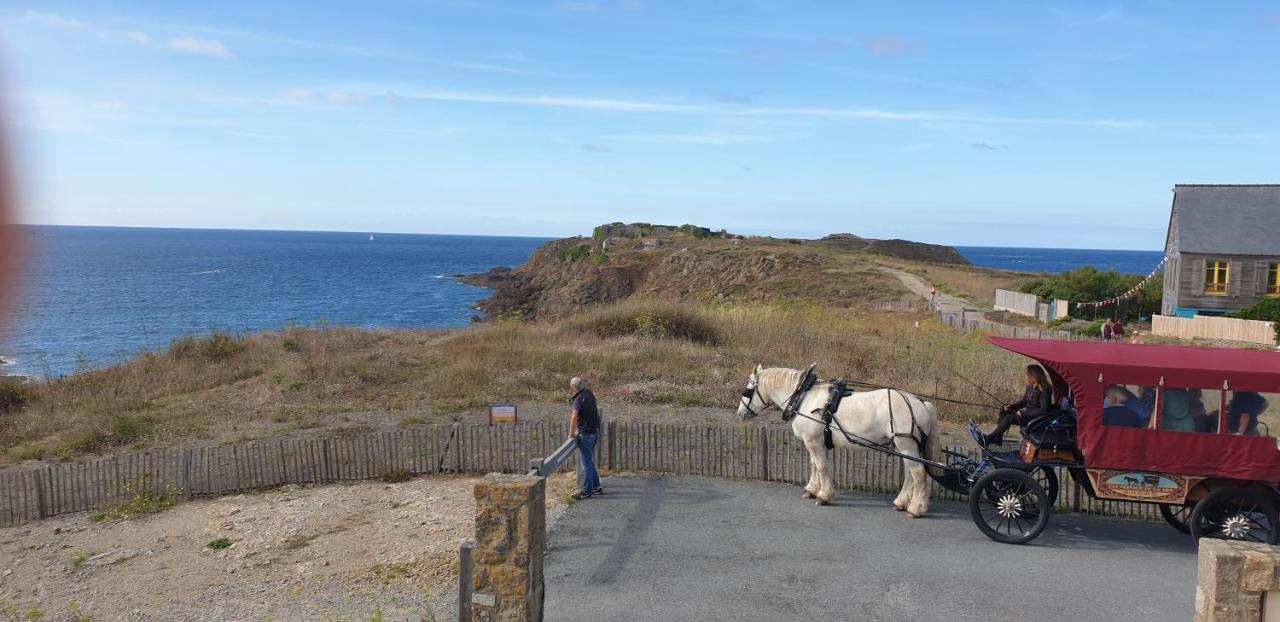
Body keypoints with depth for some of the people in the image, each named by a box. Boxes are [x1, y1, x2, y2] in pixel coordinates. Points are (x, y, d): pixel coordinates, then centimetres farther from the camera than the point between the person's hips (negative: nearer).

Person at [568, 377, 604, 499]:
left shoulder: (579, 399, -18)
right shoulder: (590, 395, 8)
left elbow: (574, 416, -32)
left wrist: (572, 433, -22)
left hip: (585, 435, -8)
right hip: (595, 432, 8)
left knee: (586, 463, -1)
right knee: (590, 461, 19)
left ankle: (586, 491, 5)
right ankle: (596, 487, 23)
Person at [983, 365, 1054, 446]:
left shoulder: (1043, 391, -20)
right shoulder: (1030, 387, 6)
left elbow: (1043, 410, -24)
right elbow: (1023, 401, 16)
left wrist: (1024, 414, -23)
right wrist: (1011, 406, -2)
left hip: (1036, 418, -9)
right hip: (1027, 412, 9)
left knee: (1009, 418, -25)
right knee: (1004, 411, -3)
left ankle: (988, 439, -22)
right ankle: (997, 438, -9)